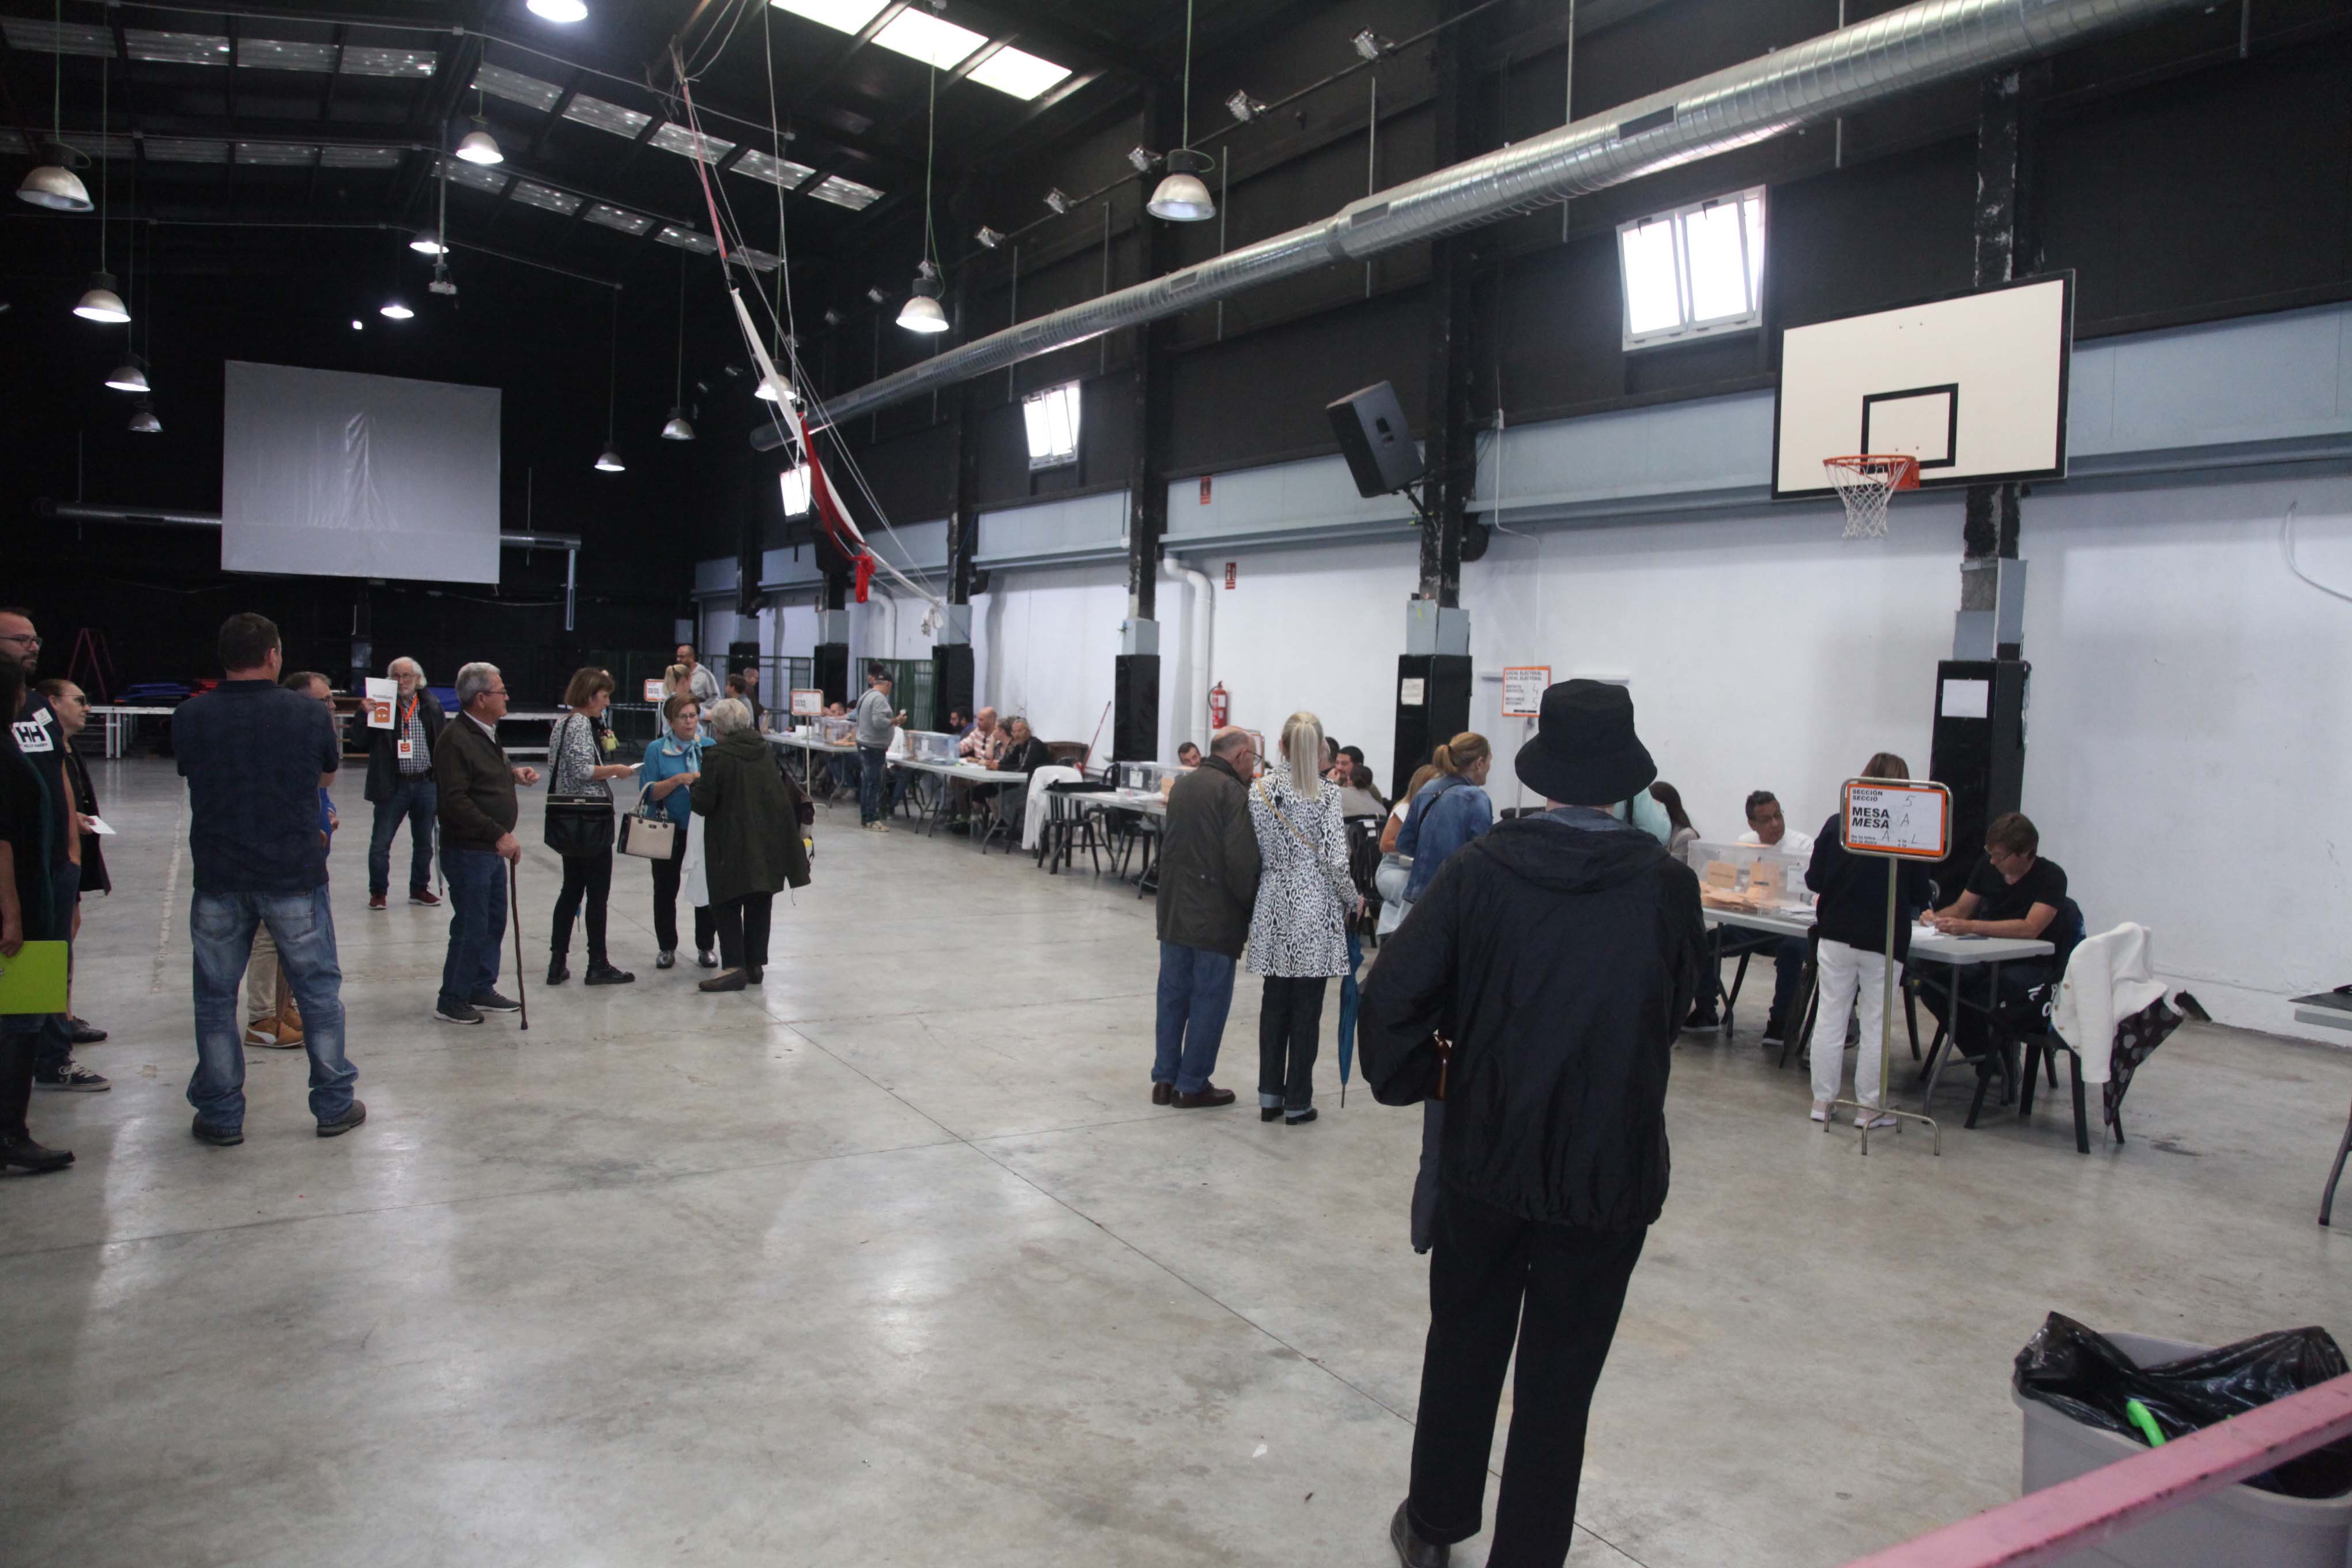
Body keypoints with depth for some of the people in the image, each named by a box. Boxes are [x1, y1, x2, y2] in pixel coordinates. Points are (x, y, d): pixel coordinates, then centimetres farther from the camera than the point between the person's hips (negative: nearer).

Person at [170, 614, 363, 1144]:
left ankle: (221, 1116, 18)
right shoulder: (310, 714, -8)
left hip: (218, 880, 1)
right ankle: (334, 1105, 18)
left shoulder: (189, 717, -4)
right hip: (295, 876, -1)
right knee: (319, 990, 11)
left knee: (216, 997, 12)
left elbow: (190, 774, 13)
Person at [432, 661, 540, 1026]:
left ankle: (482, 989, 28)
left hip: (491, 849, 10)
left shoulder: (485, 733, 13)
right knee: (471, 927, -3)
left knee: (494, 921, 16)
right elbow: (456, 801, -24)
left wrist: (513, 773, 10)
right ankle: (451, 1001, 9)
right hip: (467, 851, -10)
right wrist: (500, 835, -25)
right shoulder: (456, 739, -18)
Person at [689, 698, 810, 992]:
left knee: (726, 905, 3)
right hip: (768, 843, 6)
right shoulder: (766, 753, 7)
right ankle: (755, 963, 19)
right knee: (760, 904, 14)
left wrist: (694, 785, 9)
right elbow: (784, 792, 16)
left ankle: (734, 966, -4)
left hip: (733, 845, -6)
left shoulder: (717, 757, -12)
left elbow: (703, 804, -10)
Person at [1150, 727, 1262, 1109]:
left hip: (1173, 912, 8)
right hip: (1217, 916, -7)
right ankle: (1192, 1085, 8)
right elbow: (1242, 862, -19)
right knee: (1209, 999, 2)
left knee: (1173, 995, 13)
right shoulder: (1234, 793, -14)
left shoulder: (1182, 786, 11)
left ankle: (1165, 1078, 19)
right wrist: (1252, 906, -9)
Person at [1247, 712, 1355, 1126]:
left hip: (1273, 906, 4)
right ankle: (1297, 1102, 10)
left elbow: (1255, 851, 3)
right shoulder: (1327, 793, -10)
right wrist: (1351, 899, 3)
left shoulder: (1260, 789, 1)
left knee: (1274, 1003, 13)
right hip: (1315, 911, -4)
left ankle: (1269, 1096, 18)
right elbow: (1335, 859, -13)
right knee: (1307, 1008, 4)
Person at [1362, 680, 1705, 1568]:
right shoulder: (1666, 884, -11)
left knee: (1464, 1346, 21)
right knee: (1560, 1378, 12)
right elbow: (1678, 1002, 4)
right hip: (1611, 1166, -1)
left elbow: (1394, 990, -15)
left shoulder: (1484, 869, -13)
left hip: (1486, 1152, 1)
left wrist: (1413, 1081, 3)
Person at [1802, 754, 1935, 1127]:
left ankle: (1823, 1100, 14)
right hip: (1884, 939, -2)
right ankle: (1870, 1106, 11)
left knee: (1830, 1016, 9)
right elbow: (1920, 896, -2)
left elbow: (1813, 879, 1)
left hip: (1836, 934, 2)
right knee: (1876, 1023, 6)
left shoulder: (1836, 825, -2)